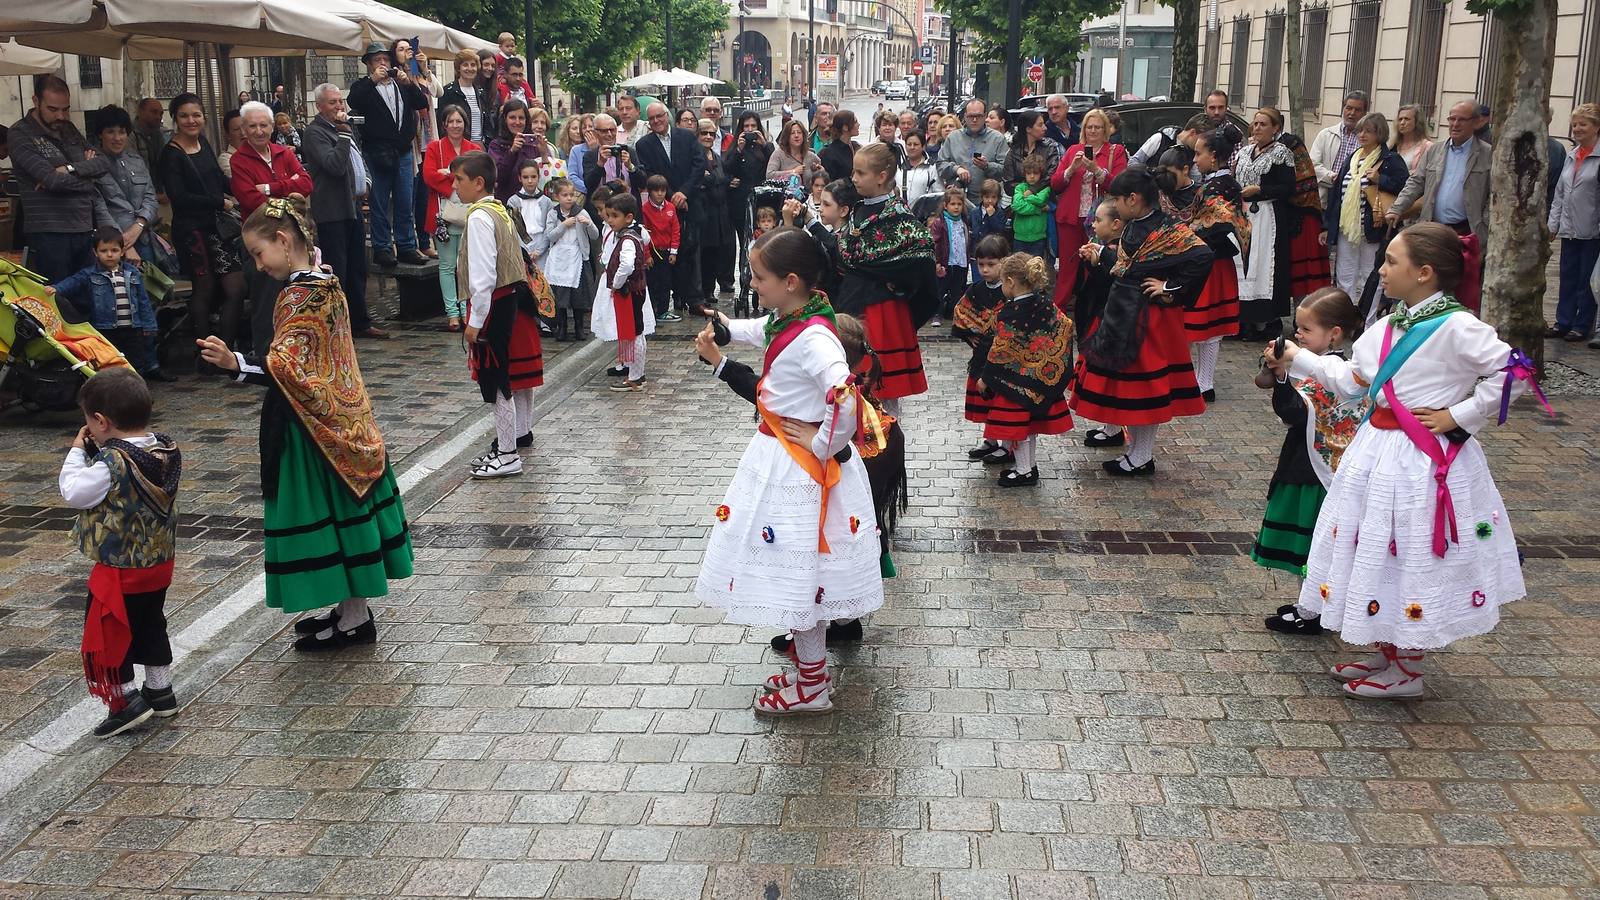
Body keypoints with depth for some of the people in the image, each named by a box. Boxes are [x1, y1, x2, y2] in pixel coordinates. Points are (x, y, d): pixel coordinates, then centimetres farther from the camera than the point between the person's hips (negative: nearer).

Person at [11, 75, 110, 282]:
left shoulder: (68, 129, 14)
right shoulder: (21, 135, -7)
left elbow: (104, 163, 5)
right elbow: (53, 180, -18)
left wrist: (70, 168, -12)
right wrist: (85, 169, -1)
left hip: (84, 230, 6)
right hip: (50, 235, -6)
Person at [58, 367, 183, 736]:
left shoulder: (111, 463, -26)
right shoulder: (166, 451, -3)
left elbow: (73, 493, -18)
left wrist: (77, 451, -8)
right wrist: (100, 451, 2)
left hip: (119, 569, -8)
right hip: (160, 561, 8)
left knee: (107, 633, 7)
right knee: (151, 625, 21)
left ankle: (125, 699, 12)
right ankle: (160, 690, 31)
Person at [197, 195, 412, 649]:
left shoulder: (298, 297, -19)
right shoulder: (326, 284, 8)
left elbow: (287, 371, -27)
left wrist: (236, 364, -38)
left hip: (310, 425, -9)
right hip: (341, 419, 9)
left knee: (324, 514, 0)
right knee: (342, 511, 15)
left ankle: (354, 618, 10)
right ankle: (353, 608, 25)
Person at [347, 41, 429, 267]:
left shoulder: (402, 84, 16)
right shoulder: (363, 85, 4)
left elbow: (422, 103, 4)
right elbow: (353, 101, -16)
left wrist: (408, 84, -10)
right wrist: (373, 80, -18)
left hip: (403, 153, 4)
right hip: (376, 154, -4)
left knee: (406, 204, 6)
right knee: (379, 205, 1)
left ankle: (406, 247, 12)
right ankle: (381, 248, 6)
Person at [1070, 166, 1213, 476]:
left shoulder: (1166, 230, -18)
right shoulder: (1133, 227, 9)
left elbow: (1202, 255, -27)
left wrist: (1171, 288, -21)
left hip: (1148, 319, -9)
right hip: (1123, 312, 9)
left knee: (1145, 385, -1)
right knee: (1127, 382, 15)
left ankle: (1142, 458, 9)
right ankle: (1135, 449, 26)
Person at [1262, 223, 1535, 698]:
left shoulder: (1456, 328, -18)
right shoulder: (1388, 327, 6)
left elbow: (1512, 372, -20)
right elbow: (1349, 378, 13)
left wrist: (1458, 417, -17)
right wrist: (1297, 360, 12)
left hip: (1425, 460, -8)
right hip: (1379, 449, 8)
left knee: (1416, 561, 4)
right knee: (1374, 550, 17)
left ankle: (1407, 672, 20)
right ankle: (1386, 652, 34)